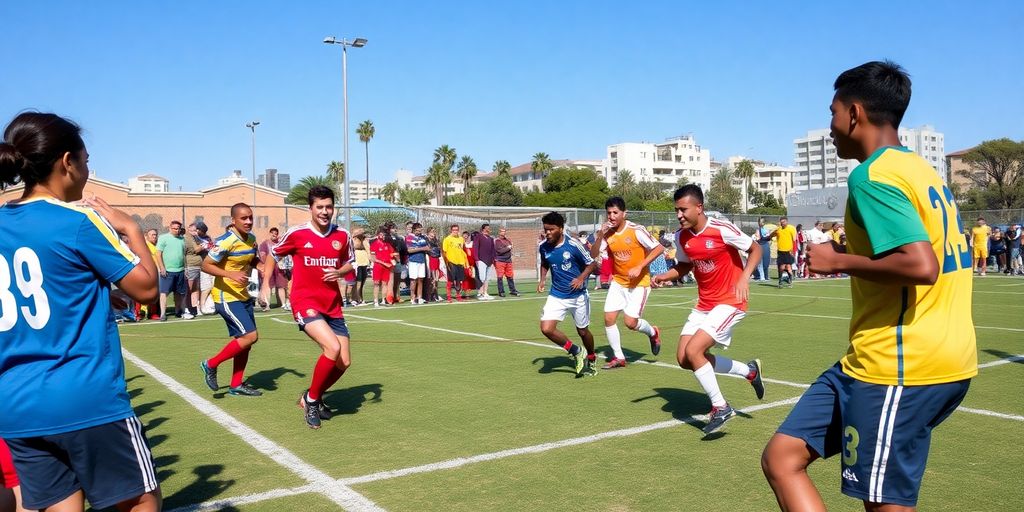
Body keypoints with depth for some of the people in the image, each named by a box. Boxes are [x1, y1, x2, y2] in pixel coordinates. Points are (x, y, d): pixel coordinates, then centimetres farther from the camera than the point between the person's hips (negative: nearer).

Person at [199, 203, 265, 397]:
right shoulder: (225, 241, -20)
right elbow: (206, 265, -19)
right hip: (226, 297, -8)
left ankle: (236, 385, 21)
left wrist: (263, 268, 0)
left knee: (244, 340, 10)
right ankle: (211, 364, 2)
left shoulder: (251, 239, 5)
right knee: (250, 335, -15)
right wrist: (231, 274, -32)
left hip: (243, 296, 8)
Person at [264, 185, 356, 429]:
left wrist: (339, 272, -7)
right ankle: (311, 399, -2)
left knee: (344, 362, 3)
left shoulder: (343, 236, 0)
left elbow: (349, 263, 15)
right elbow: (274, 254, 9)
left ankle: (313, 398, 30)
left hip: (332, 305, 5)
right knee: (332, 347, -26)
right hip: (305, 301, -5)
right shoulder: (296, 234, -8)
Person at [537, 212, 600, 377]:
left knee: (583, 331, 10)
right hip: (556, 296, 3)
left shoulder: (573, 244, -18)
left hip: (578, 295, -3)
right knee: (546, 328, -15)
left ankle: (591, 359, 42)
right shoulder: (543, 247, -6)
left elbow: (592, 264, -9)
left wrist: (581, 278, -26)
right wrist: (542, 279, 0)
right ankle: (576, 352, 8)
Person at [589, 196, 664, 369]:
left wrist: (639, 267, -23)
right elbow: (593, 255, -5)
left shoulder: (636, 230, -18)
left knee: (630, 322, -12)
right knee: (608, 318, -2)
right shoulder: (607, 233, -3)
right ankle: (618, 357, 14)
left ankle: (653, 332, 22)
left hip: (639, 282, -5)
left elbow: (659, 248, -17)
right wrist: (600, 235, -20)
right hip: (618, 282, 5)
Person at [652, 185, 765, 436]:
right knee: (684, 358, 4)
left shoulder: (722, 229, -18)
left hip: (729, 302, -8)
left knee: (693, 351, -20)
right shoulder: (681, 237, 0)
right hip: (704, 305, 8)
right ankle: (749, 370, 21)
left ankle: (720, 407, 0)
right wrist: (663, 277, -3)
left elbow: (755, 248, -9)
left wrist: (744, 277, -24)